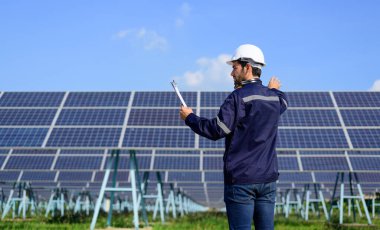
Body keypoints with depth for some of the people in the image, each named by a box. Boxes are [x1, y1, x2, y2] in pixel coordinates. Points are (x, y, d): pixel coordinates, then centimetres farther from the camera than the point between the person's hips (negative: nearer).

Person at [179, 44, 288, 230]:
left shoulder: (239, 97, -12)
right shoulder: (274, 97, 9)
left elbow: (217, 130, -17)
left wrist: (189, 117, -4)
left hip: (240, 180, -6)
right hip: (268, 179, 7)